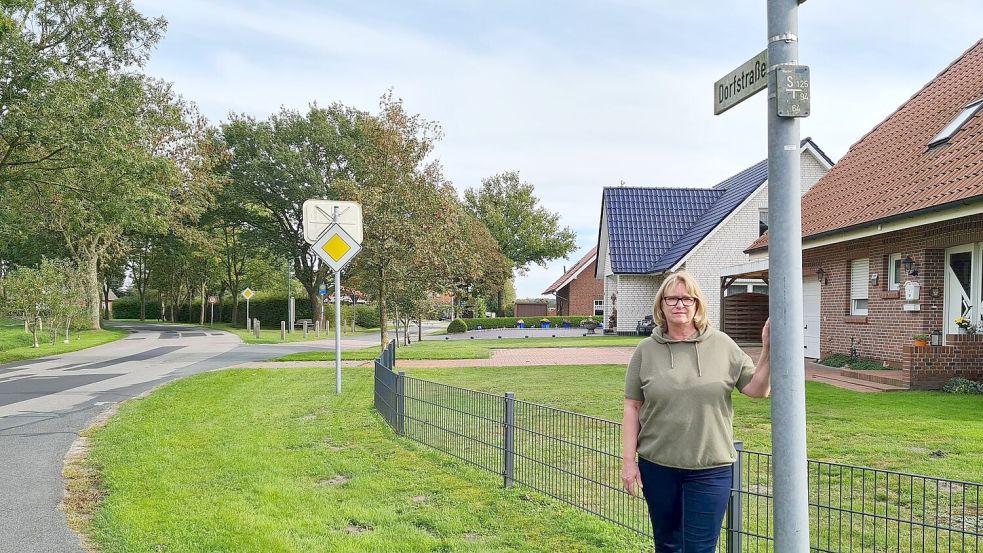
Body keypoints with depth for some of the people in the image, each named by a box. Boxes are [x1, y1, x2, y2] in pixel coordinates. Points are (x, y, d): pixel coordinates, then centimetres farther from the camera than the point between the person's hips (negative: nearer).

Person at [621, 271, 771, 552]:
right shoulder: (646, 350, 0)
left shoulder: (722, 344, -1)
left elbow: (757, 389, 1)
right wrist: (629, 460, -2)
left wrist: (768, 351, -15)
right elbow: (632, 406, 2)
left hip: (710, 469, -1)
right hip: (657, 466, 1)